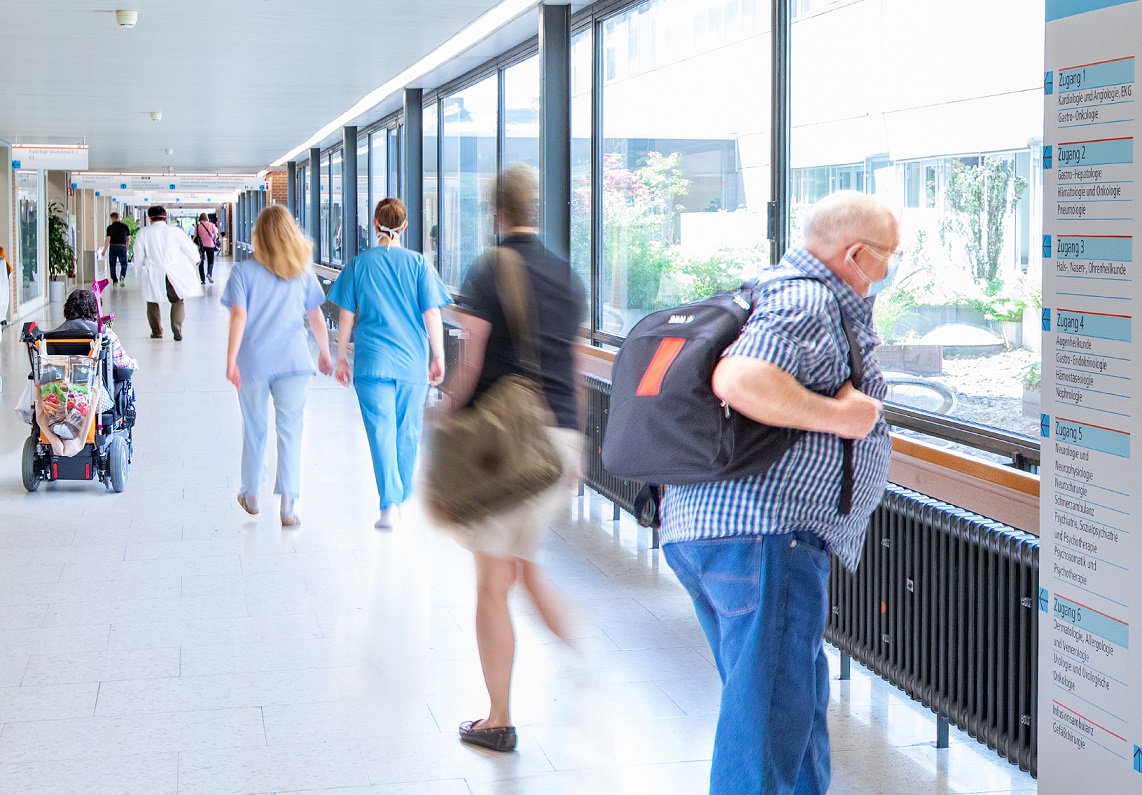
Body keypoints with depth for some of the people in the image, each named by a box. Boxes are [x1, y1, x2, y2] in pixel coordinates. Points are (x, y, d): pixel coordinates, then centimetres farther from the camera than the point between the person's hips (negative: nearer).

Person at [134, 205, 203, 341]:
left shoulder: (144, 232, 0)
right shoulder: (175, 231, 0)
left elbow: (139, 256, 3)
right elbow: (190, 249, 6)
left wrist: (142, 269, 21)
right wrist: (195, 260, 28)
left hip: (153, 274, 0)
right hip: (175, 272, 0)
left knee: (153, 302, 17)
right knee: (178, 301, 12)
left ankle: (156, 331, 21)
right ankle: (177, 326, -10)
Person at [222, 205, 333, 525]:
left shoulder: (243, 271, -3)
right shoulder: (303, 272, 3)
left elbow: (239, 316, -11)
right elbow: (316, 318, 9)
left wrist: (231, 360, -12)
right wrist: (324, 353, 22)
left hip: (254, 361, 0)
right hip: (293, 360, 0)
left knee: (254, 429, 15)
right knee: (289, 430, -1)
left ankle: (251, 494, 31)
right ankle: (287, 502, -11)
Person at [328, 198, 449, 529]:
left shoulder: (359, 264, -1)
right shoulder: (417, 263, -2)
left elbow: (347, 317, 1)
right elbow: (432, 315, -4)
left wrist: (341, 358, 11)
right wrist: (438, 357, 5)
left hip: (372, 361, -1)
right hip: (413, 362, 1)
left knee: (381, 430, -3)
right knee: (407, 433, 14)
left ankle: (389, 502, -15)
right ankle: (402, 496, 28)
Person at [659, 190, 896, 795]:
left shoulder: (779, 292, 22)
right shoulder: (809, 302, -11)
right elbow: (739, 381, -27)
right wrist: (838, 416, -18)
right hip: (764, 532, -11)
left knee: (800, 703, 21)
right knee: (770, 724, -7)